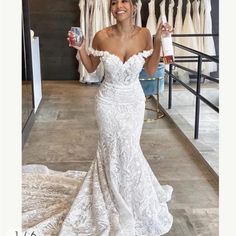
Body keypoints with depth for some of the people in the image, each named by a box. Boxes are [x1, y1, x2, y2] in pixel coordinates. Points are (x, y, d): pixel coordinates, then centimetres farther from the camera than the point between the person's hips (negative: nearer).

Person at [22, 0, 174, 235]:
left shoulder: (143, 34, -10)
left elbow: (150, 70, -2)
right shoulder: (102, 36, -14)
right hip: (109, 101, -2)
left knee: (127, 149, 11)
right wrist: (79, 48, -14)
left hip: (134, 101, 2)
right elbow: (91, 68, 1)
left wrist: (158, 41, -11)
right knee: (114, 149, 4)